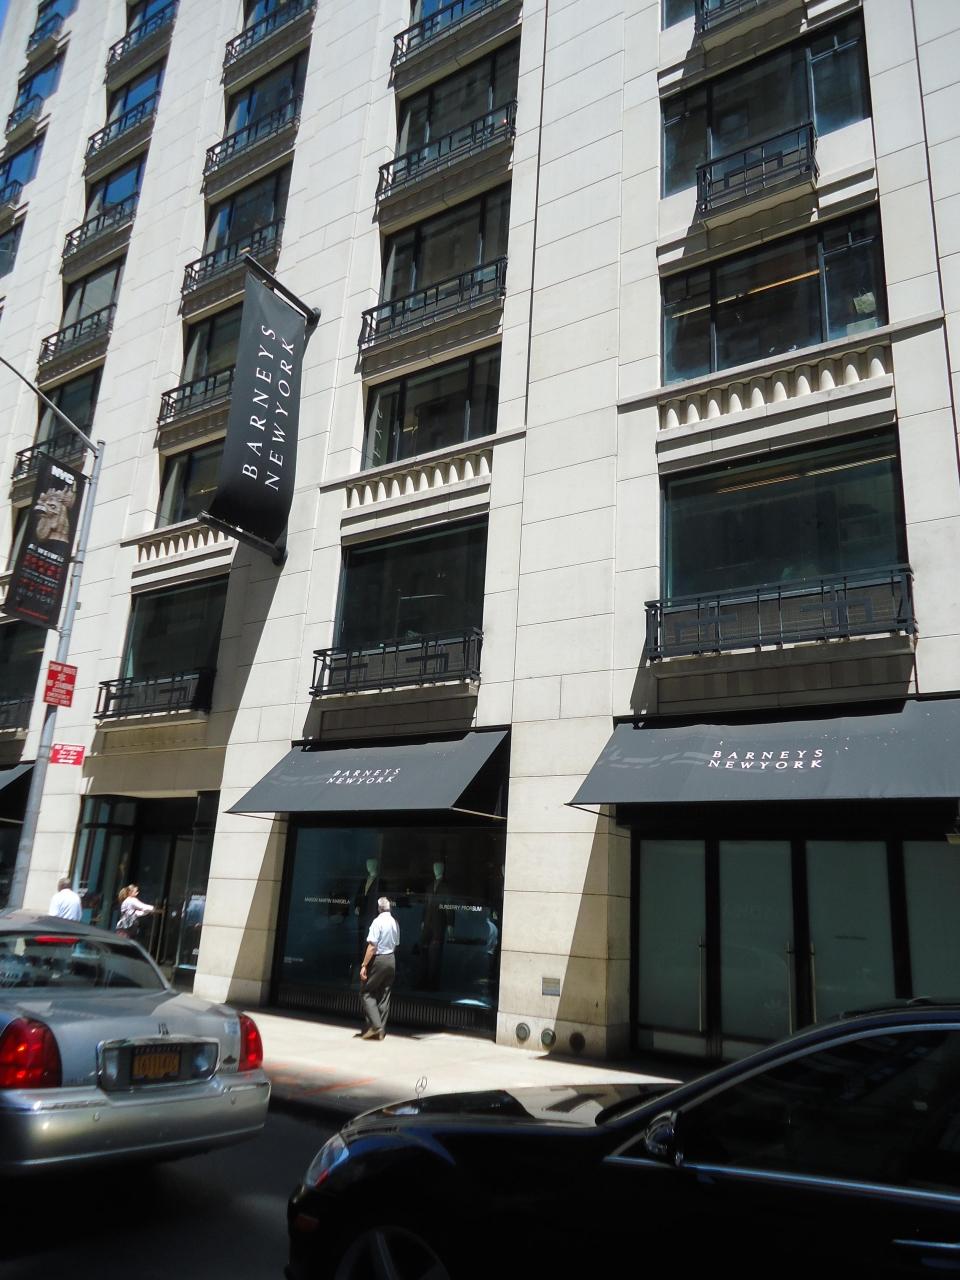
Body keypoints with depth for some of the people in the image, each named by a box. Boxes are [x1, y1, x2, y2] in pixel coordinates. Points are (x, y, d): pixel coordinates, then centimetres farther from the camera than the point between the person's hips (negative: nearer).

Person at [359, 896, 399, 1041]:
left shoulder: (378, 921, -15)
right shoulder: (395, 923, 5)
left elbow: (372, 946, -19)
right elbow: (396, 945, 9)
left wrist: (364, 965, -17)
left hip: (378, 959, -7)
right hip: (391, 959, 7)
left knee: (366, 992, 3)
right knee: (384, 996, 12)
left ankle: (375, 1025, -9)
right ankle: (381, 1031, 14)